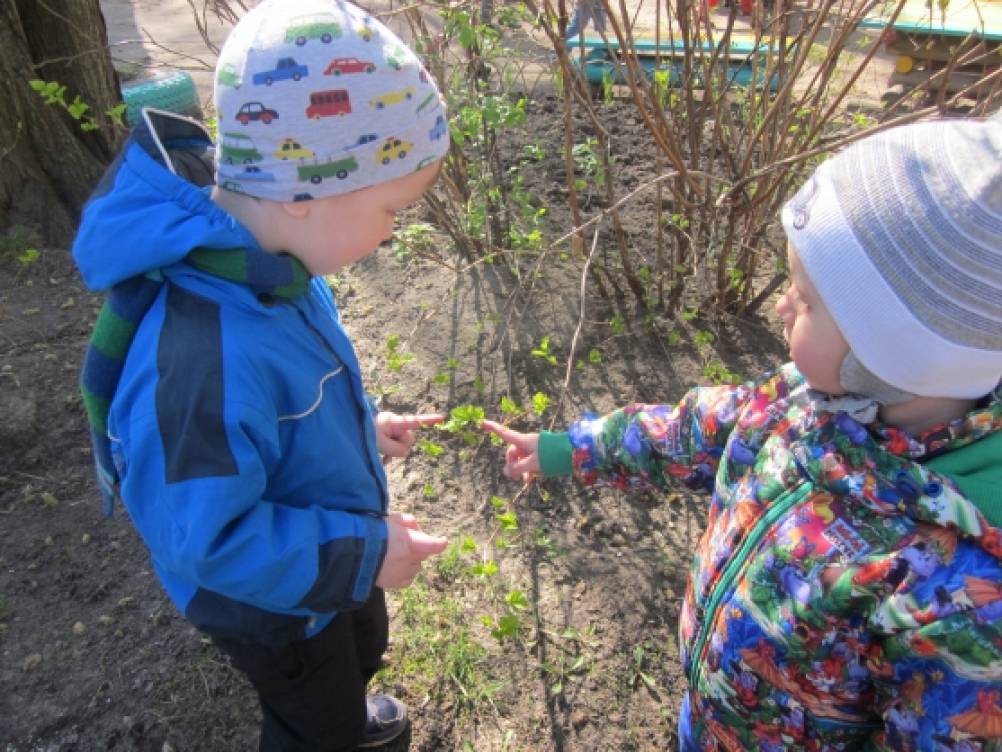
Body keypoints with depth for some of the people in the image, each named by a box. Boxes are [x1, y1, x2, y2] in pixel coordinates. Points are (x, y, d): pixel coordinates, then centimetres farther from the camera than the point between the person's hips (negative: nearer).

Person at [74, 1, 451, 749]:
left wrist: (362, 425, -2)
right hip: (272, 603, -8)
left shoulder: (264, 265, -17)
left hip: (330, 559, 8)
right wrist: (364, 552, -28)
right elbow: (203, 541, -34)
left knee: (361, 648, 37)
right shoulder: (205, 365, -45)